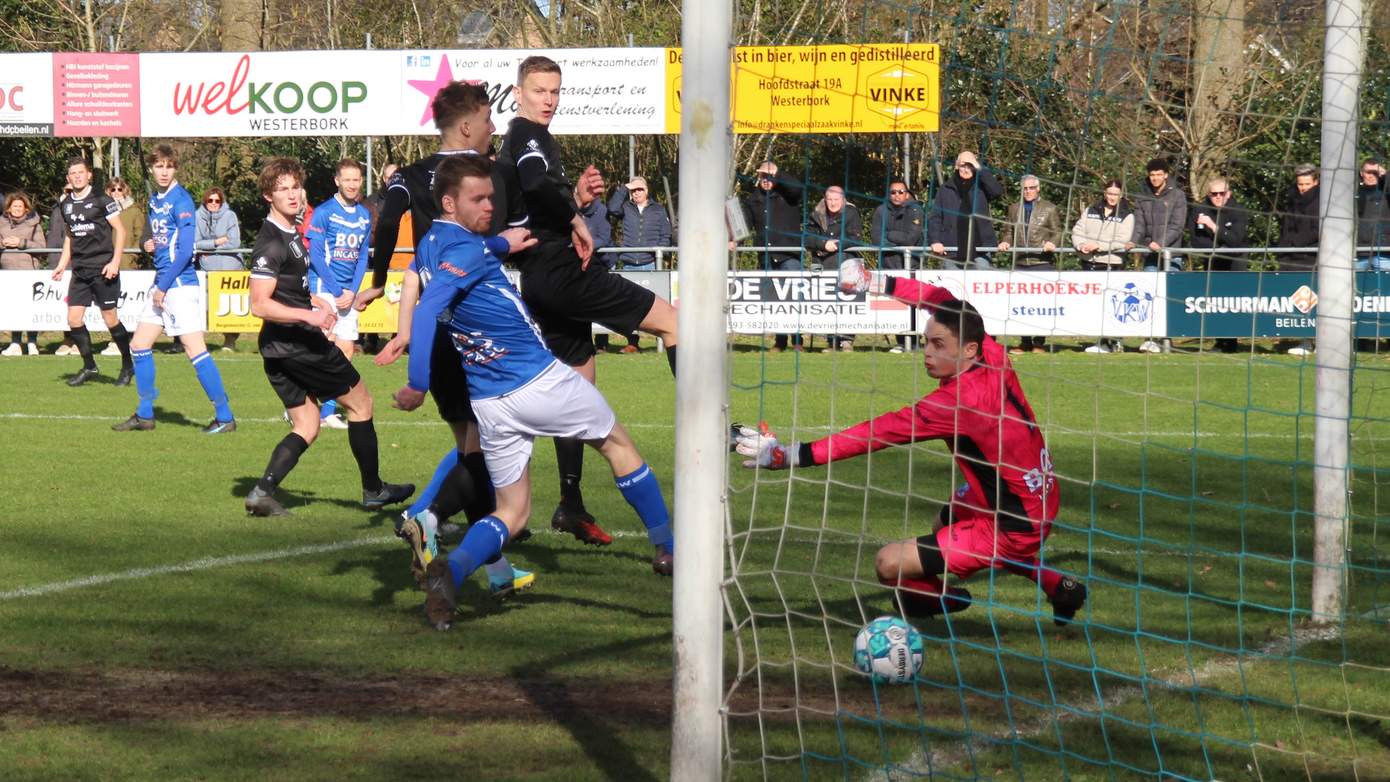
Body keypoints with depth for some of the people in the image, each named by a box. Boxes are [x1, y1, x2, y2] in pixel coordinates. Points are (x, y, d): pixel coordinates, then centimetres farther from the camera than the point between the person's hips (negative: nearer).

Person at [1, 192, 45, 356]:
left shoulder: (33, 224, 3)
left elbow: (40, 246, -3)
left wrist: (22, 243, -12)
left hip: (29, 269, -3)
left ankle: (32, 343, -1)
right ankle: (15, 343, 4)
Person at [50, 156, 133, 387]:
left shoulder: (101, 200, -7)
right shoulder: (66, 205, 10)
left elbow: (120, 230, -6)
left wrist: (115, 261, -14)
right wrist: (62, 264, 14)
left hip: (103, 269, -6)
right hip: (80, 270, 6)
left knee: (110, 318, -2)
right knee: (73, 319, -1)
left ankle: (127, 366, 13)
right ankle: (89, 367, 12)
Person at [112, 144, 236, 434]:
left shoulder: (181, 200, -12)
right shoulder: (154, 200, 14)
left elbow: (185, 250, -17)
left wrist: (164, 287, -15)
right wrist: (151, 244, 9)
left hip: (181, 285, -9)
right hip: (160, 285, 9)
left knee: (195, 350, -11)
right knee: (139, 345, 11)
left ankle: (225, 417, -7)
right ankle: (144, 415, 20)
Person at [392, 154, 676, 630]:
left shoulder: (430, 247, 9)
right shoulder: (465, 248, -17)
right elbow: (427, 311, -30)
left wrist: (501, 245, 24)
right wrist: (418, 385, -32)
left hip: (489, 405, 8)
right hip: (541, 379, -7)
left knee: (512, 513, 11)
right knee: (617, 444, 18)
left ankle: (451, 570, -19)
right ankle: (667, 549, 27)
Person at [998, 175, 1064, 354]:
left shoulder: (1050, 208, 8)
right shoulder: (1014, 208, 18)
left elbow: (1057, 232, 5)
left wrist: (1052, 243, -15)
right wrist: (1006, 242, 0)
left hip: (1043, 263, -3)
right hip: (1020, 263, 3)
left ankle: (1039, 343, 2)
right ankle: (1025, 342, 8)